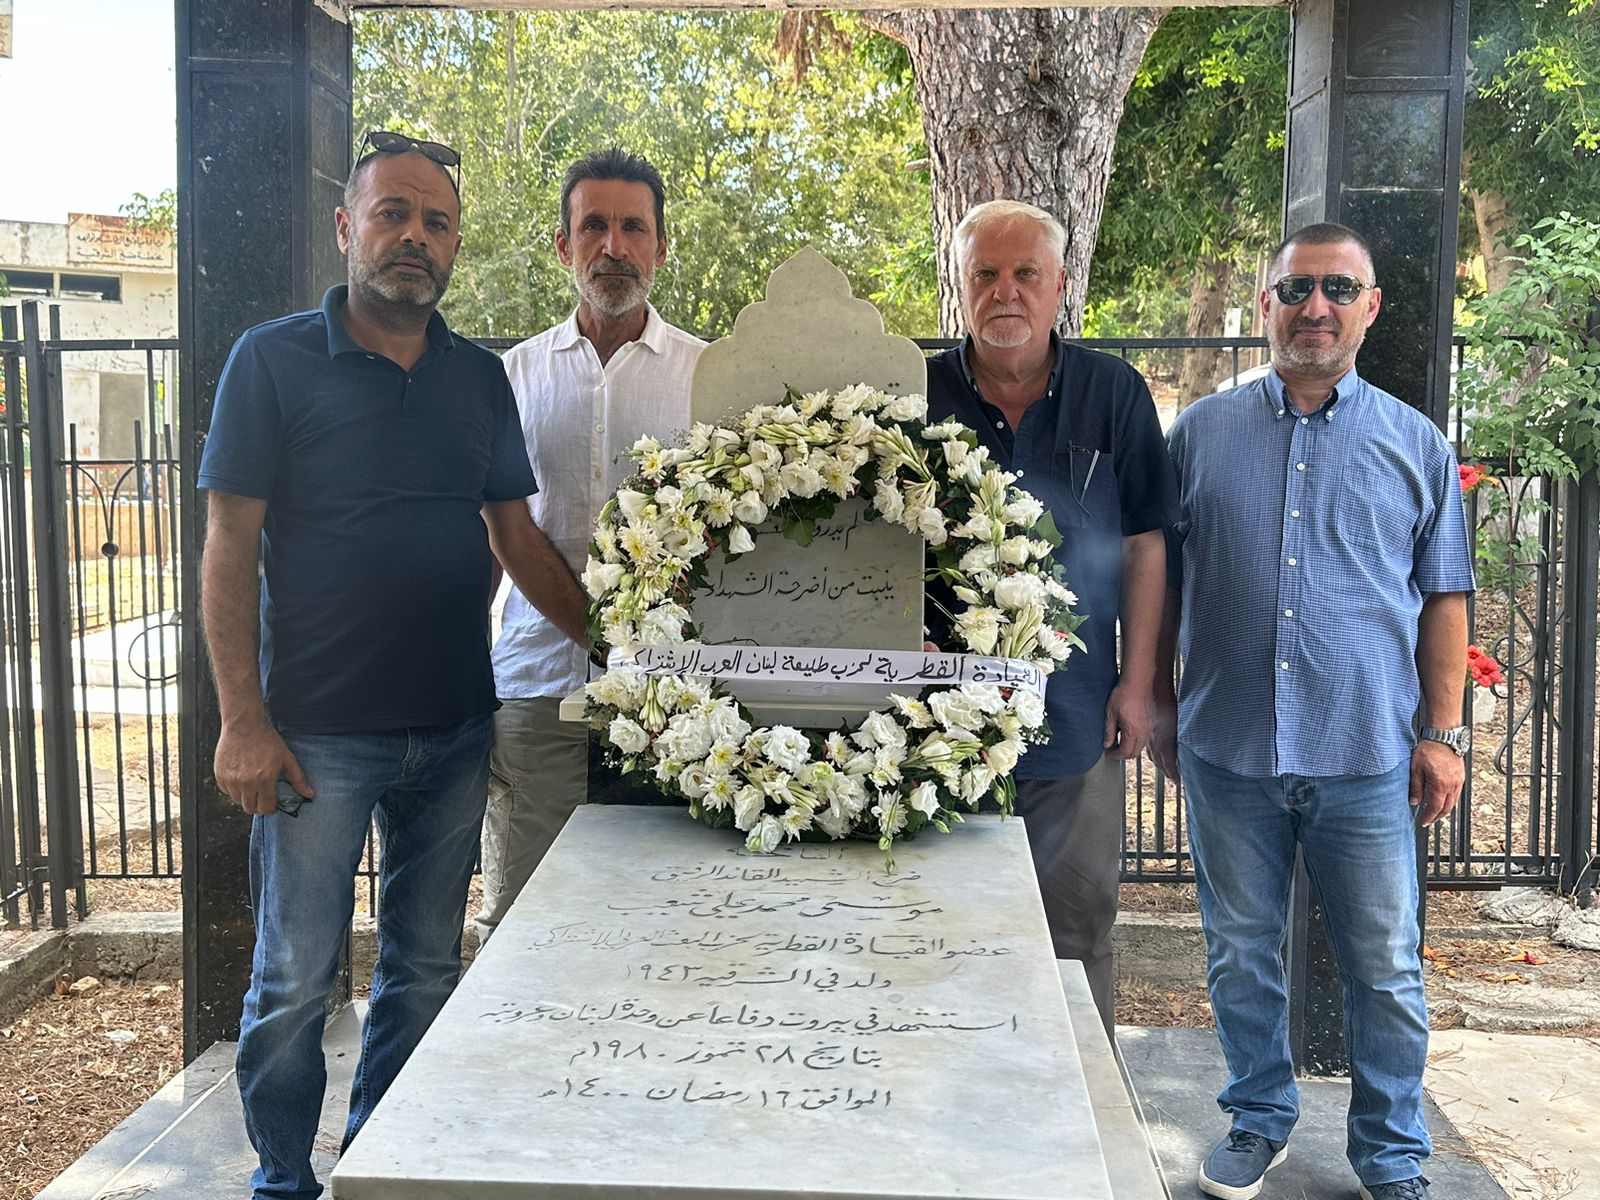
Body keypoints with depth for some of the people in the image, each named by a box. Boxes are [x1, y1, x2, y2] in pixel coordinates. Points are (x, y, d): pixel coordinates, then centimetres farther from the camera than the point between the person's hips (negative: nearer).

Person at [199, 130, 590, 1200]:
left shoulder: (480, 377, 9)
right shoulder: (274, 360, -3)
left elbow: (519, 540, 11)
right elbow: (231, 551, -6)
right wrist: (244, 719, -12)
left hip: (455, 728, 4)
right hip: (318, 736, -4)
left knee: (426, 971, 14)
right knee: (295, 981, 5)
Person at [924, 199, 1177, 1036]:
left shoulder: (1114, 394, 2)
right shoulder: (916, 397, 1)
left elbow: (1143, 545, 5)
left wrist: (1136, 682, 0)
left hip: (1077, 716, 0)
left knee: (1079, 925, 9)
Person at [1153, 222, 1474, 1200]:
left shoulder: (1418, 446, 6)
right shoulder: (1202, 432, 5)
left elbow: (1442, 598, 9)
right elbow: (1160, 581, 9)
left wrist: (1444, 731, 3)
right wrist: (1160, 706, 7)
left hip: (1368, 756, 0)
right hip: (1228, 752, 1)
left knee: (1385, 969, 8)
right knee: (1242, 956, 12)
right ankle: (1260, 1120, 32)